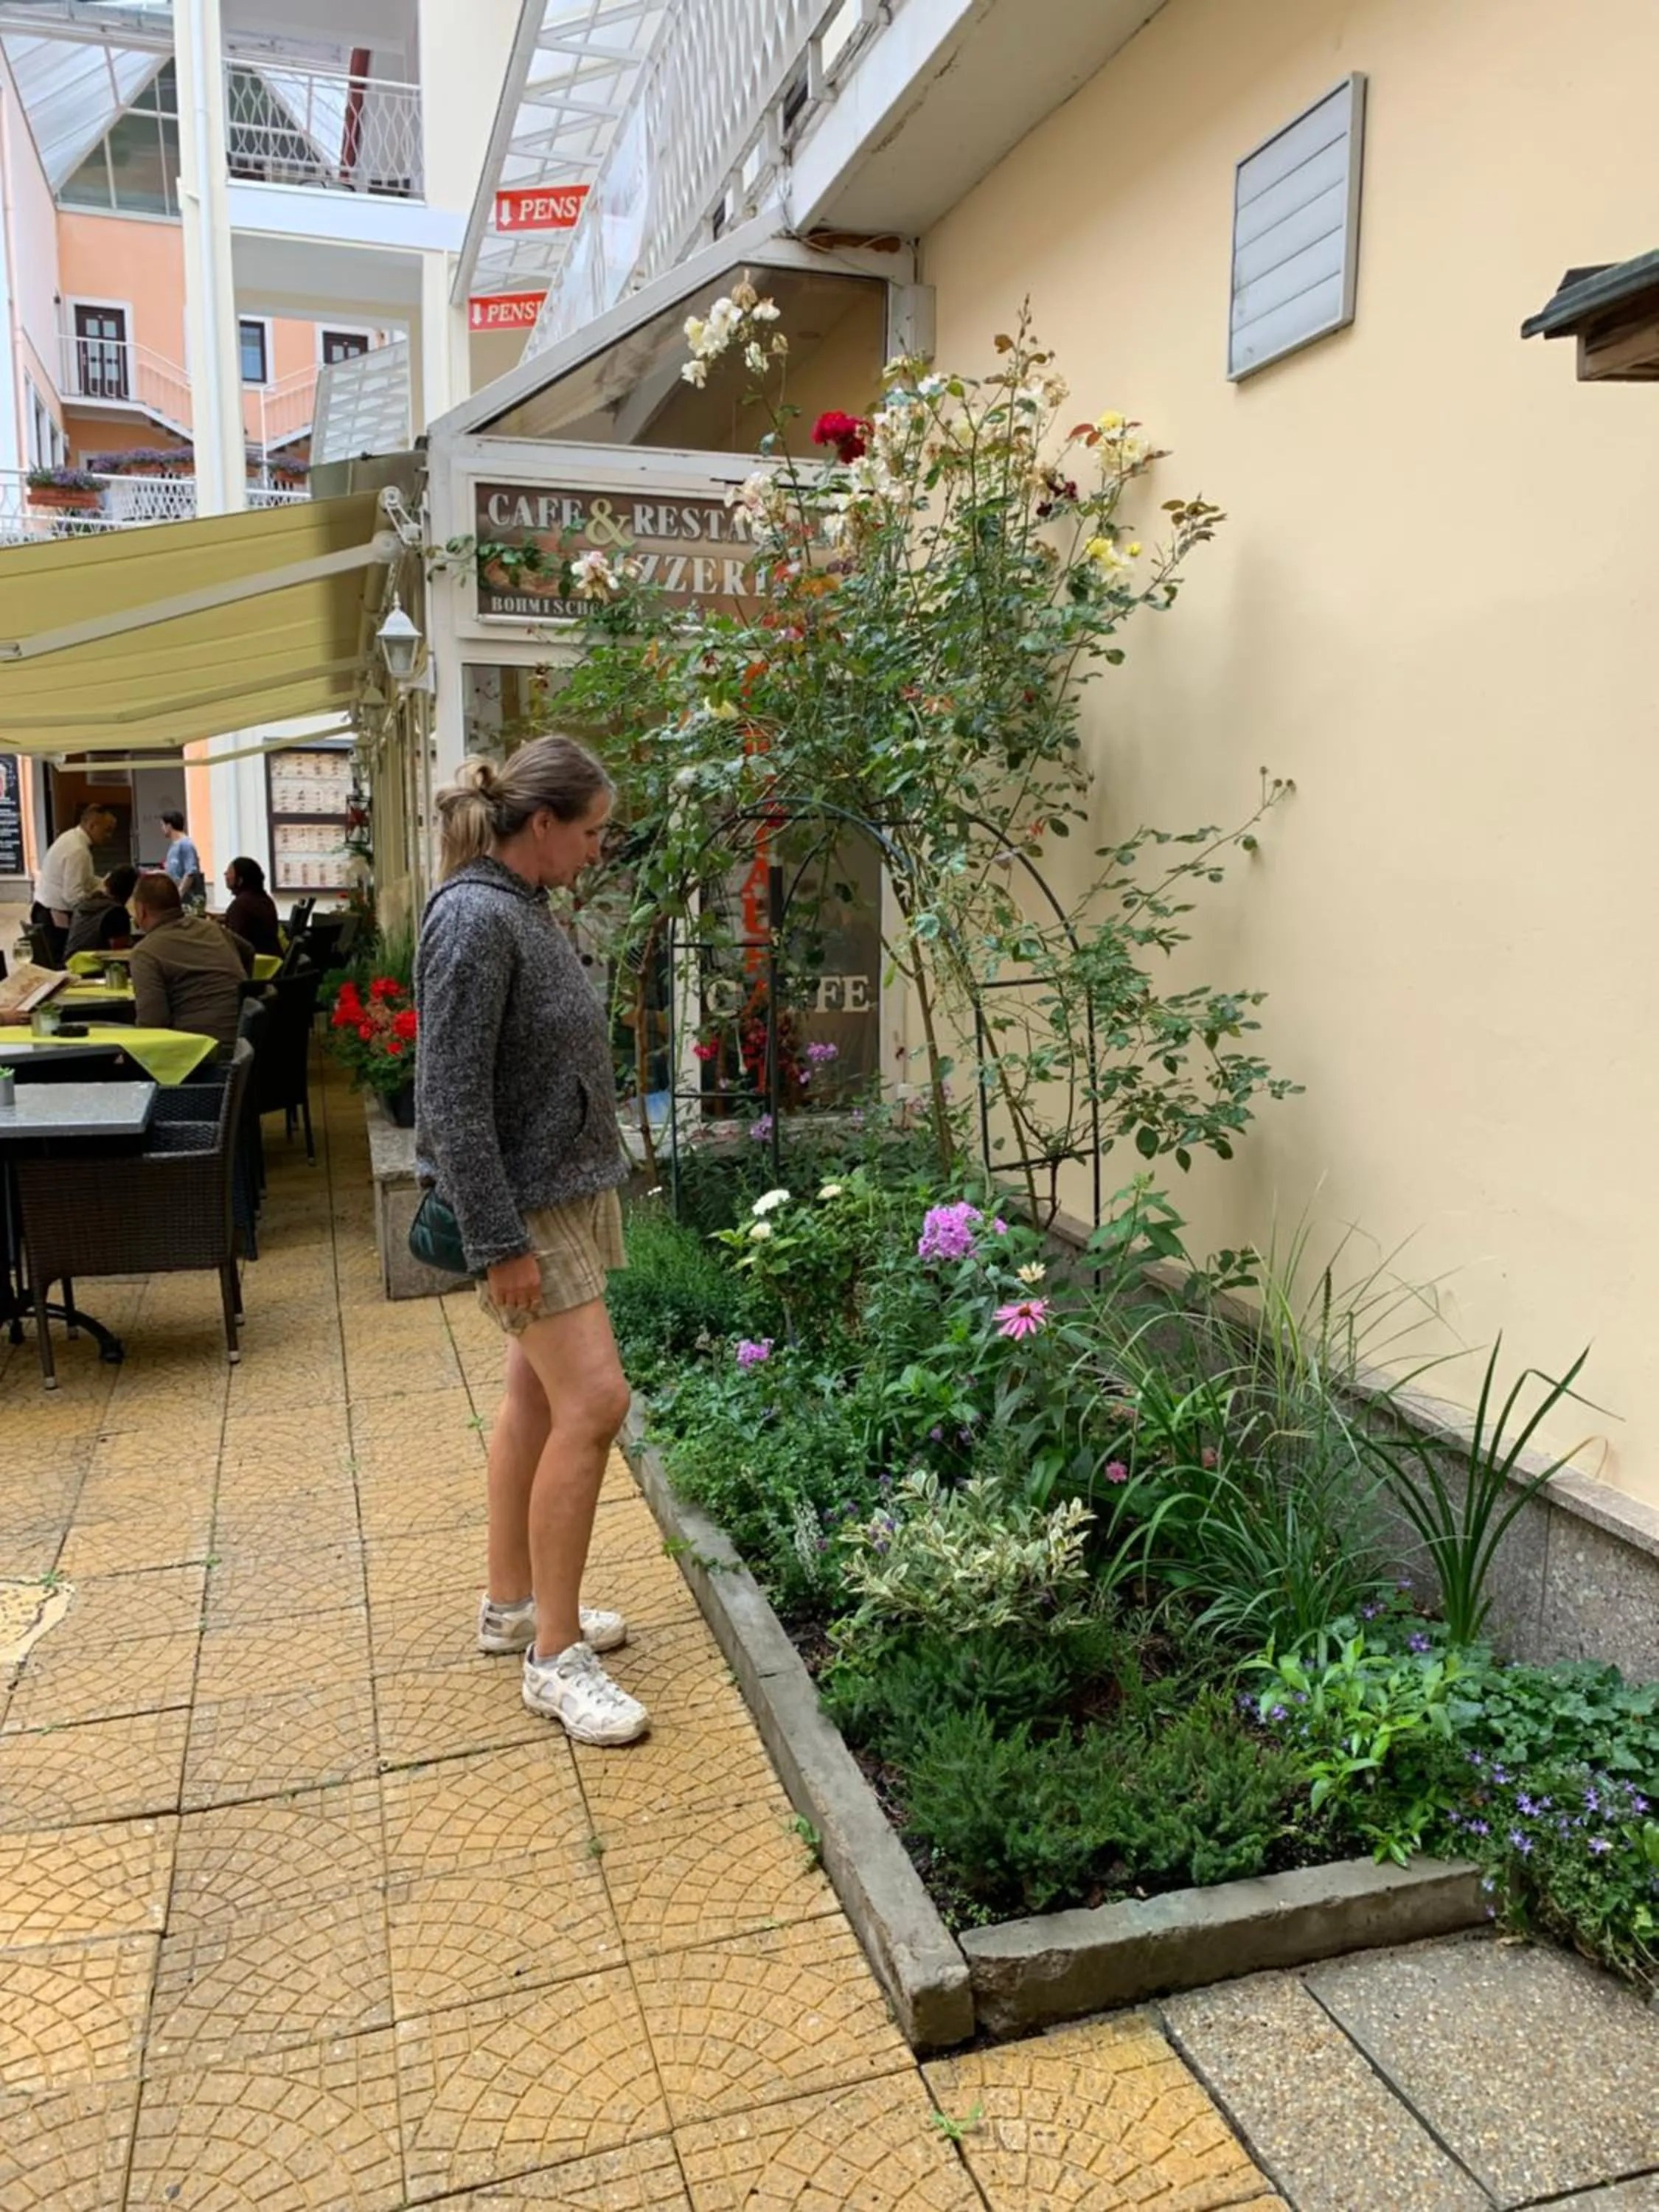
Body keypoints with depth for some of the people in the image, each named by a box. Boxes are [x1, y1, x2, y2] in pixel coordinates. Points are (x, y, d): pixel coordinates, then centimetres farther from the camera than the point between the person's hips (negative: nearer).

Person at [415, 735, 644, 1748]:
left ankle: (513, 1601, 30)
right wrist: (499, 1243, -21)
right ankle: (556, 1655, 3)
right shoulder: (474, 919, -19)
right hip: (523, 1201, -10)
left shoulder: (528, 908, 9)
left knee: (539, 1394, 15)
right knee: (594, 1400, -10)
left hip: (571, 1184, 10)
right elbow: (453, 1097, -22)